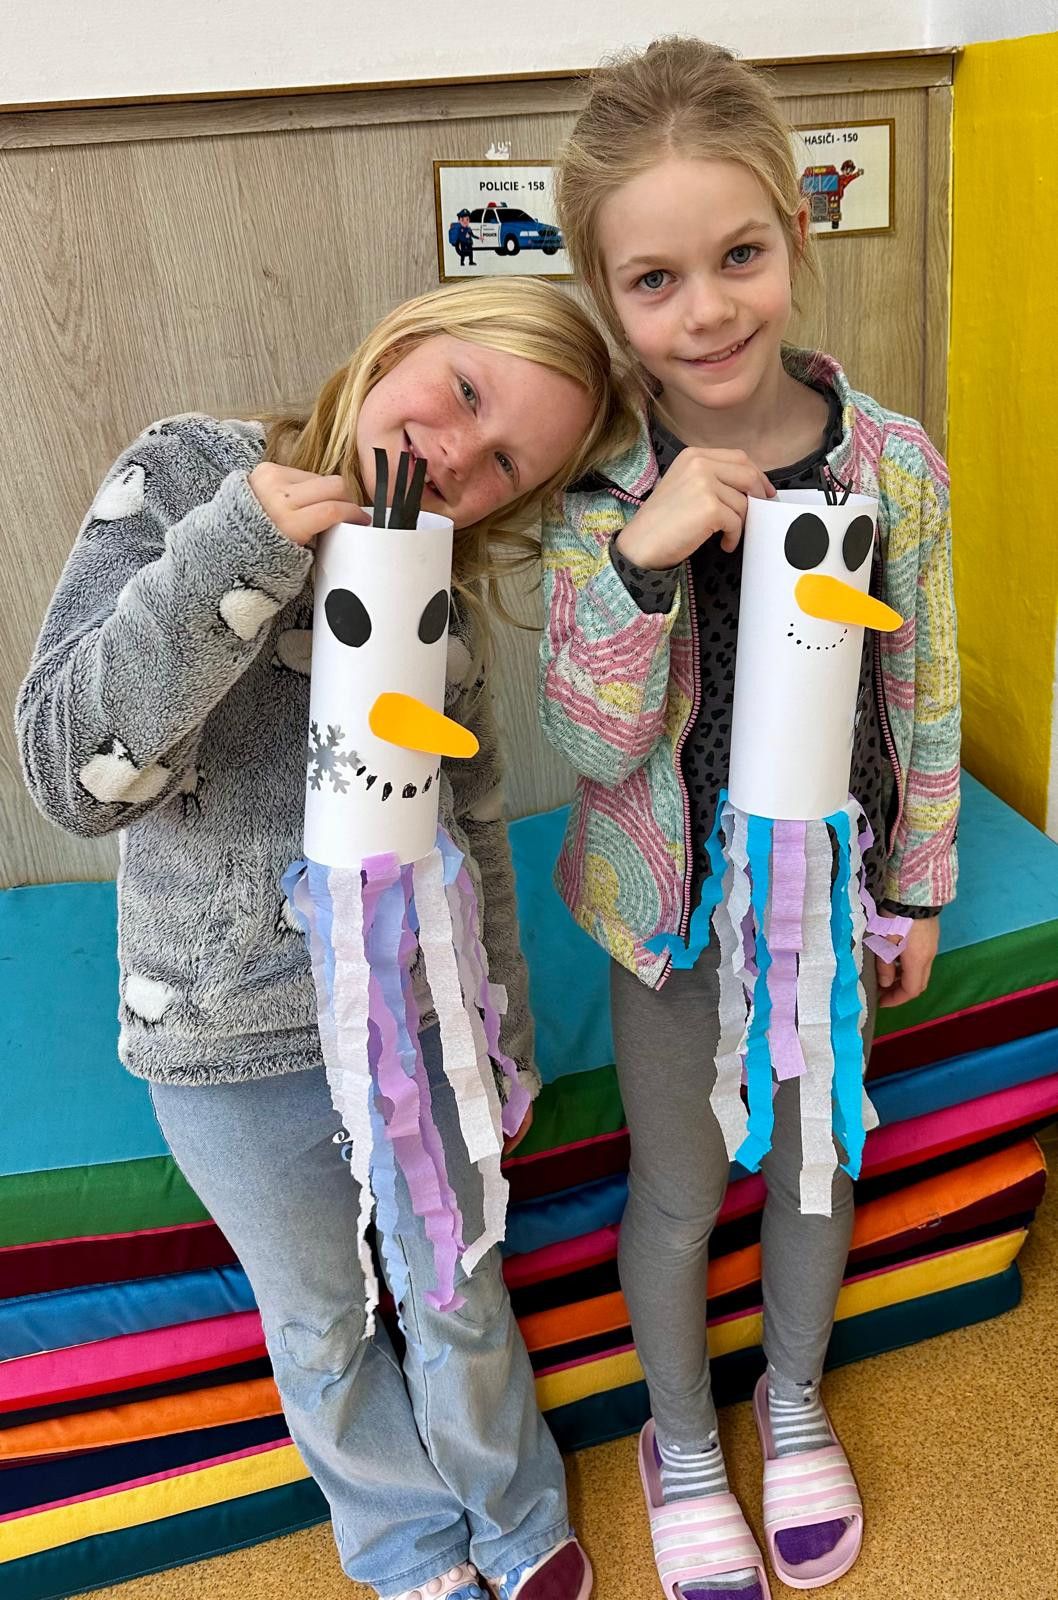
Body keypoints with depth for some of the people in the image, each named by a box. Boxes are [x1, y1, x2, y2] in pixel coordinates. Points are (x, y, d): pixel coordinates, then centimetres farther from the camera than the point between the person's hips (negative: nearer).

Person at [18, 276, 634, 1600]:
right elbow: (73, 774, -22)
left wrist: (506, 1017, 12)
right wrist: (236, 550, -31)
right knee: (320, 1322, 20)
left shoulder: (443, 589, -2)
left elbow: (472, 820, 7)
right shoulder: (185, 477, -13)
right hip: (233, 1044, -2)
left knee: (457, 1295, 20)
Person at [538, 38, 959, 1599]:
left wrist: (919, 887, 4)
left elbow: (923, 697, -2)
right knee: (678, 1192, 17)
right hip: (670, 903, -1)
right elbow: (594, 746, -19)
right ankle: (682, 1446, 47)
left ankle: (796, 1399, 54)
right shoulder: (594, 480, -17)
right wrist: (644, 558, -34)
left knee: (813, 1161, 23)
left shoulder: (893, 460, -13)